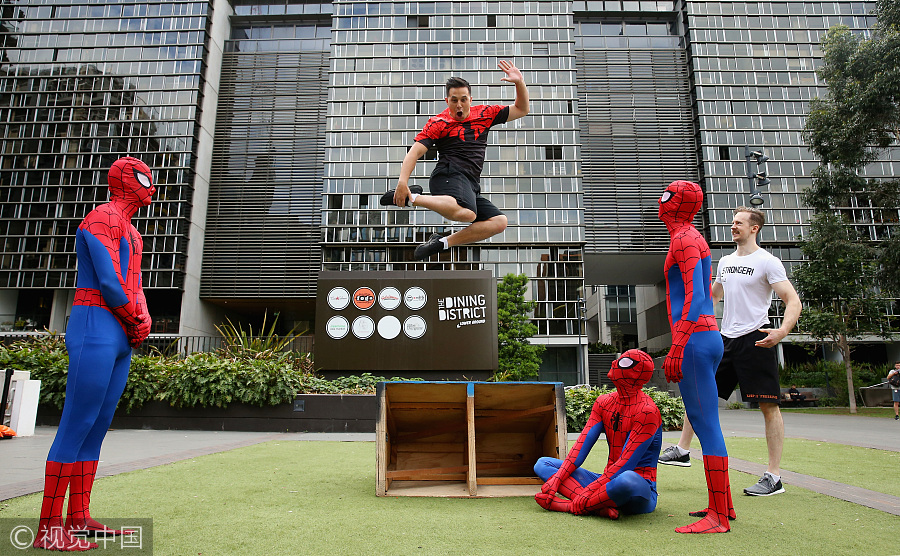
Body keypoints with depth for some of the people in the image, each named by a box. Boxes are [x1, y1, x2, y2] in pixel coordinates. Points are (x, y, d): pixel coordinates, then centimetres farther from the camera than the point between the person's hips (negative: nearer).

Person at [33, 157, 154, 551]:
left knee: (98, 426, 9)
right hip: (96, 329, -9)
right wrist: (136, 319, -3)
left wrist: (143, 321, 3)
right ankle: (48, 529, -2)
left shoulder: (132, 233, 25)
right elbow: (108, 282, -16)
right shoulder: (103, 217, -6)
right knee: (77, 425, -8)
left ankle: (78, 519, 16)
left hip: (121, 339, 10)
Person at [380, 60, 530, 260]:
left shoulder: (484, 114, 18)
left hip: (471, 186, 7)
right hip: (450, 175, -7)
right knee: (467, 213, -37)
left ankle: (443, 242, -9)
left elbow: (521, 110, 24)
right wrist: (402, 182, -21)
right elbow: (415, 151, -5)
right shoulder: (439, 123, 4)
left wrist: (520, 83, 5)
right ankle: (411, 198, -22)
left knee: (499, 221, -12)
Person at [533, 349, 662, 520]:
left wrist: (588, 493, -25)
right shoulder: (603, 402, 9)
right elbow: (582, 445, 2)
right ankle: (599, 507, -23)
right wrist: (555, 480, -10)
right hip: (610, 481, 8)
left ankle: (569, 505, -22)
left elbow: (626, 464, -19)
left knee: (627, 480, -44)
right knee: (543, 464, -2)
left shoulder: (647, 411, -14)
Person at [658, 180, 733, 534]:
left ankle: (718, 517, -4)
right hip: (708, 336, 11)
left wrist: (677, 348, -23)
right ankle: (722, 504, 23)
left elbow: (695, 298, -19)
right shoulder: (694, 240, 22)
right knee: (706, 424, 15)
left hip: (694, 337, -11)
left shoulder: (684, 239, -9)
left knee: (706, 424, -9)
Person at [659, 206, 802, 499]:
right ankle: (682, 448, 20)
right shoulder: (725, 262, 14)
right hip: (726, 339, 8)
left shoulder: (767, 261, -7)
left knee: (768, 405, -4)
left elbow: (793, 301, -14)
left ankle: (774, 476, 2)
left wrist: (782, 331, -30)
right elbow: (714, 296, 30)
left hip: (755, 340, -7)